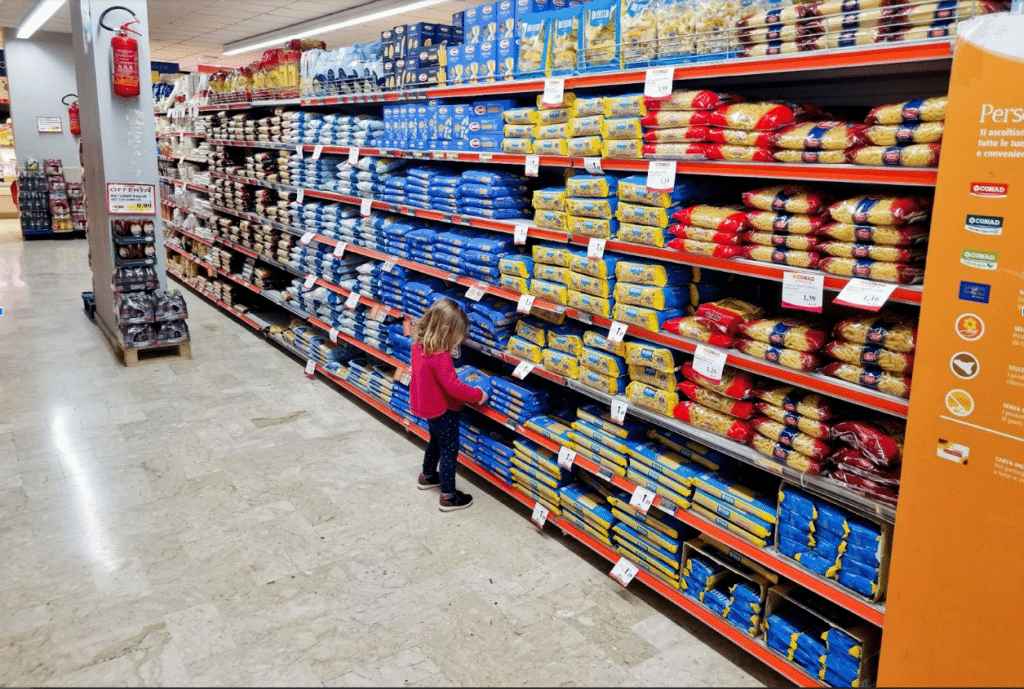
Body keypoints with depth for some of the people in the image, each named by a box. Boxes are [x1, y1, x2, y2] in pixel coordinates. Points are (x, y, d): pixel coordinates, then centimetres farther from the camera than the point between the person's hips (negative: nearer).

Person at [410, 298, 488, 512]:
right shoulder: (440, 357, -33)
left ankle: (428, 476, 48)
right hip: (442, 410, -9)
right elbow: (453, 386, -34)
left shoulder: (419, 344, -6)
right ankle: (448, 497, 14)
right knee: (449, 450, 5)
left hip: (427, 405, 9)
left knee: (436, 441, 29)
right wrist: (478, 394, -21)